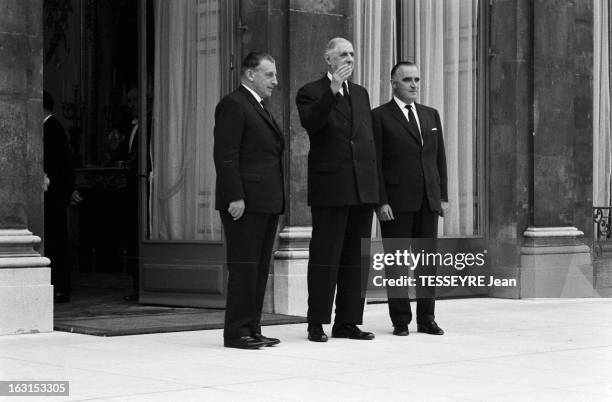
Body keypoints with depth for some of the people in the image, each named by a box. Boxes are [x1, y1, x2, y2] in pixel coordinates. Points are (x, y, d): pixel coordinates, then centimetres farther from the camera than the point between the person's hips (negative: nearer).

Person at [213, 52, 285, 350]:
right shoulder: (233, 105, -8)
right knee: (243, 267, -7)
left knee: (259, 268, 10)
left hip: (267, 202, 9)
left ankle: (252, 329, 14)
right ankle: (236, 332, -3)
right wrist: (235, 197, -21)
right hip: (245, 203, -9)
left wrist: (276, 200, 16)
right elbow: (225, 155, -15)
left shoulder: (260, 108, 22)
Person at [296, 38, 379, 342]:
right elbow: (310, 122, -20)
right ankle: (317, 324, 3)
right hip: (330, 190, -6)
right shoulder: (311, 92, 0)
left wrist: (373, 181, 13)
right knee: (325, 258, -2)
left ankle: (347, 323, 11)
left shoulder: (361, 94, 19)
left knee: (356, 259, 6)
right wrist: (332, 90, -29)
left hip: (363, 188, 6)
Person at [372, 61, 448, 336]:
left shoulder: (431, 115, 16)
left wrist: (443, 196, 9)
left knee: (427, 260, 5)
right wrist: (381, 201, -12)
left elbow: (440, 158, 16)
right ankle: (400, 321, 6)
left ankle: (426, 318, 11)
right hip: (396, 201, -4)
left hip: (428, 200, 4)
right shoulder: (379, 116, 0)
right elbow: (375, 163, -5)